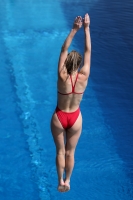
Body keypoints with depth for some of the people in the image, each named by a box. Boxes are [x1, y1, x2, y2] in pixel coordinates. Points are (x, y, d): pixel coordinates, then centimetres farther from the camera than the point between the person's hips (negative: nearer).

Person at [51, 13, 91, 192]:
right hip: (75, 118, 1)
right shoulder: (83, 77, -19)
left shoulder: (62, 76, -23)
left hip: (59, 117, -1)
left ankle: (61, 182, 27)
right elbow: (88, 52, -12)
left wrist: (74, 30, -17)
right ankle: (67, 181, 33)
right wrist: (86, 28, -10)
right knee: (70, 152, 17)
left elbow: (64, 50, -17)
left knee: (60, 151, 16)